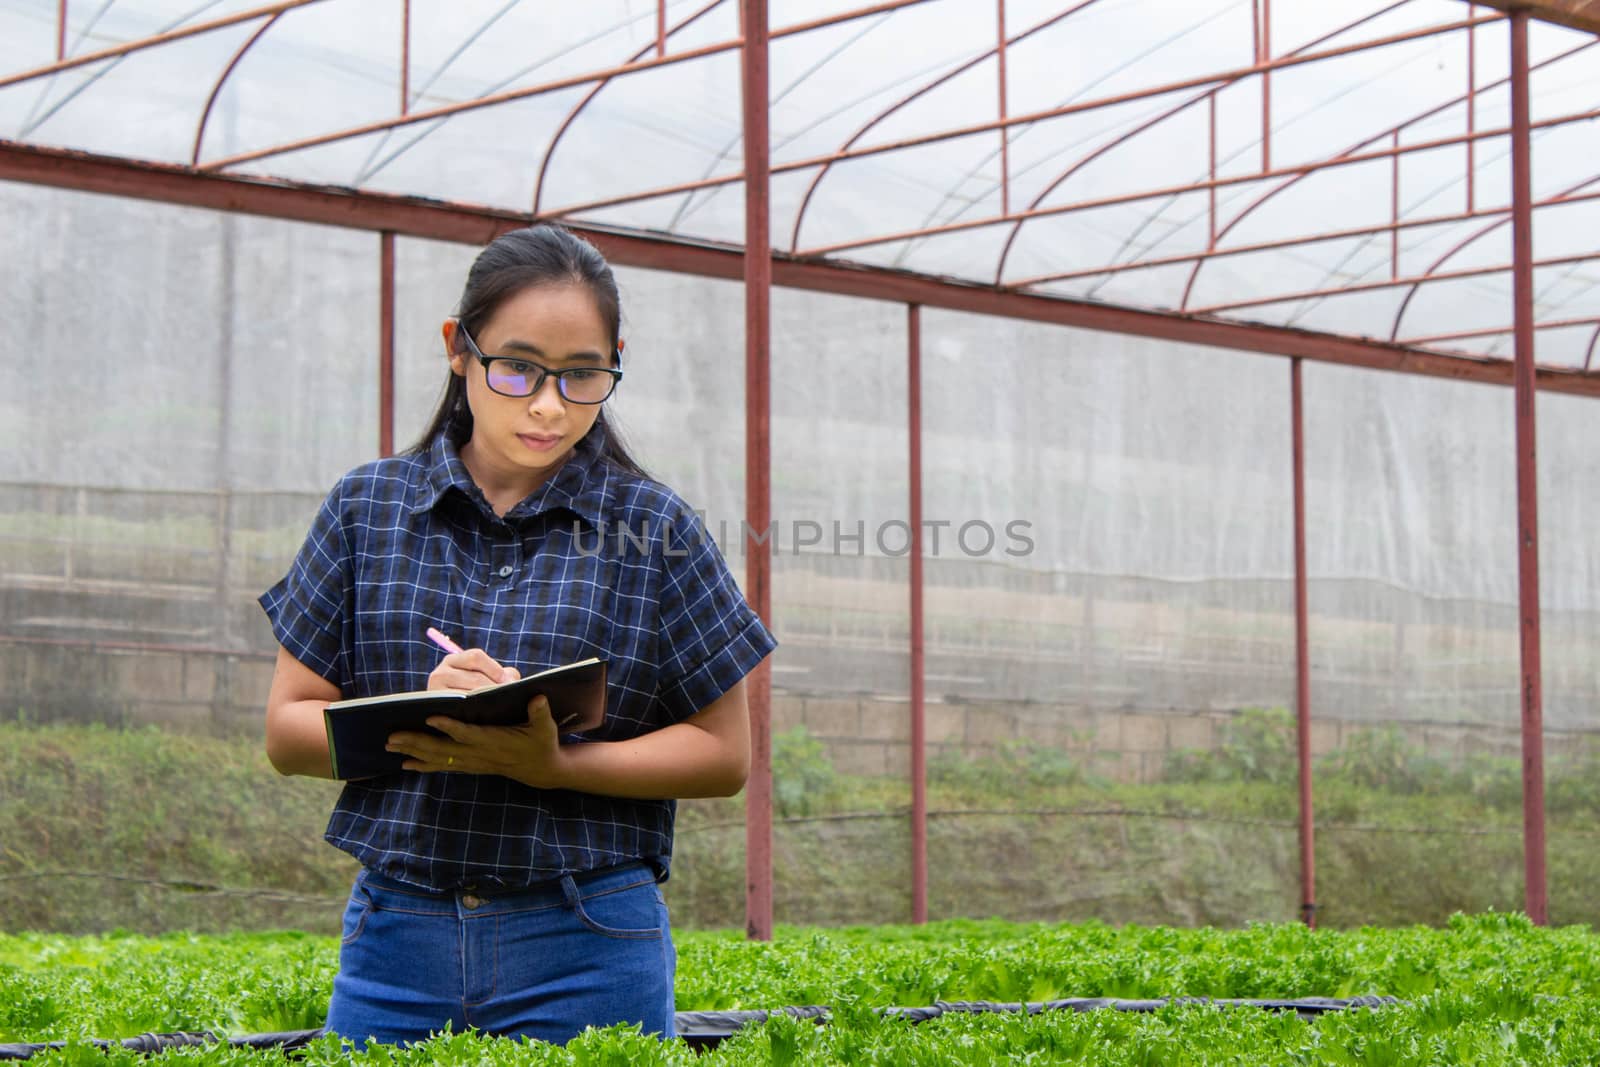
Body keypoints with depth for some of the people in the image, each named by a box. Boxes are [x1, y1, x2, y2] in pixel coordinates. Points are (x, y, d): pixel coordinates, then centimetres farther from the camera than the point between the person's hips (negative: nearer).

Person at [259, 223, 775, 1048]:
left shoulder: (652, 528, 1)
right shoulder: (367, 508, 6)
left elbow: (722, 752, 1)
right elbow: (288, 731, 6)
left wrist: (551, 763, -14)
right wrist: (418, 716, -14)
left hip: (589, 947, -1)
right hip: (396, 936, 2)